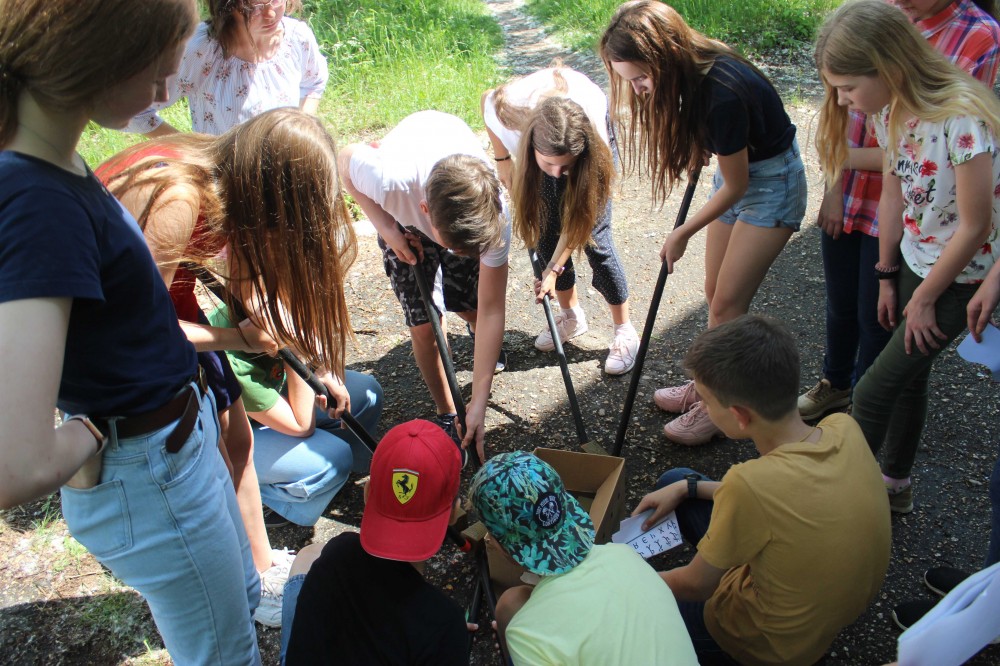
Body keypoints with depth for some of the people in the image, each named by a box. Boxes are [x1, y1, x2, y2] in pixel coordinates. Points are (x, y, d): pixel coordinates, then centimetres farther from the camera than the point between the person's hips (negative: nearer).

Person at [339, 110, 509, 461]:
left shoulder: (494, 219, -39)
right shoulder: (390, 181, -47)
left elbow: (492, 311, -31)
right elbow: (346, 158, -21)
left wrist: (479, 403, -30)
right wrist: (386, 226, -29)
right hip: (400, 211, -1)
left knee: (469, 305, 0)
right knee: (423, 323, -9)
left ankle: (479, 337, 41)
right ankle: (447, 416, 13)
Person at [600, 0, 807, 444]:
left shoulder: (723, 94, -35)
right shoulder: (688, 73, -13)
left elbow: (735, 186, -22)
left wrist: (682, 234, -12)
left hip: (771, 179, -8)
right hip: (734, 168, 8)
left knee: (728, 300, -6)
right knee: (715, 292, 12)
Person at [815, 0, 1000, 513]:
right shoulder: (891, 111, -7)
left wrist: (924, 299, -12)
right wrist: (888, 277, 9)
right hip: (913, 262, 7)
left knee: (875, 391, -2)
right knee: (907, 375, 18)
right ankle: (894, 486, 37)